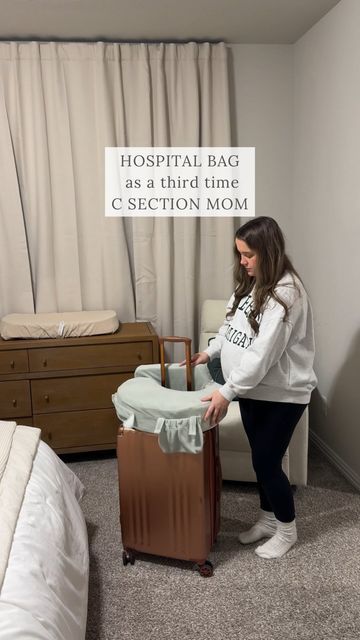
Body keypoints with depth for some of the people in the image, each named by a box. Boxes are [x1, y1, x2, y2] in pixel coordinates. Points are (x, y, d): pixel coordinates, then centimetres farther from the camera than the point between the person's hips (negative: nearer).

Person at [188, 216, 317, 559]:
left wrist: (227, 391, -31)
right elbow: (231, 326, 17)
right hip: (252, 390, 8)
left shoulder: (286, 292, -24)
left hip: (282, 393, -8)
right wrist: (210, 351, 5)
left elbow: (263, 352, -30)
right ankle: (267, 519, 39)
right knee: (261, 458, 19)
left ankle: (287, 529, 27)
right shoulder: (250, 284, 4)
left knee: (266, 462, 3)